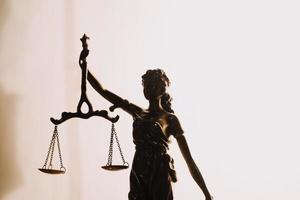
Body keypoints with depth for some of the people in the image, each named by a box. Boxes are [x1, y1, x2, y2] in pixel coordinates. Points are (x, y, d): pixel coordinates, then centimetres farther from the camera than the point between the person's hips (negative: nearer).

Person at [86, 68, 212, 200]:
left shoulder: (170, 119, 0)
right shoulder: (138, 113, 13)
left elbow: (189, 160, -3)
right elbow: (102, 91, 12)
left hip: (159, 176, -4)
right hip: (138, 176, 4)